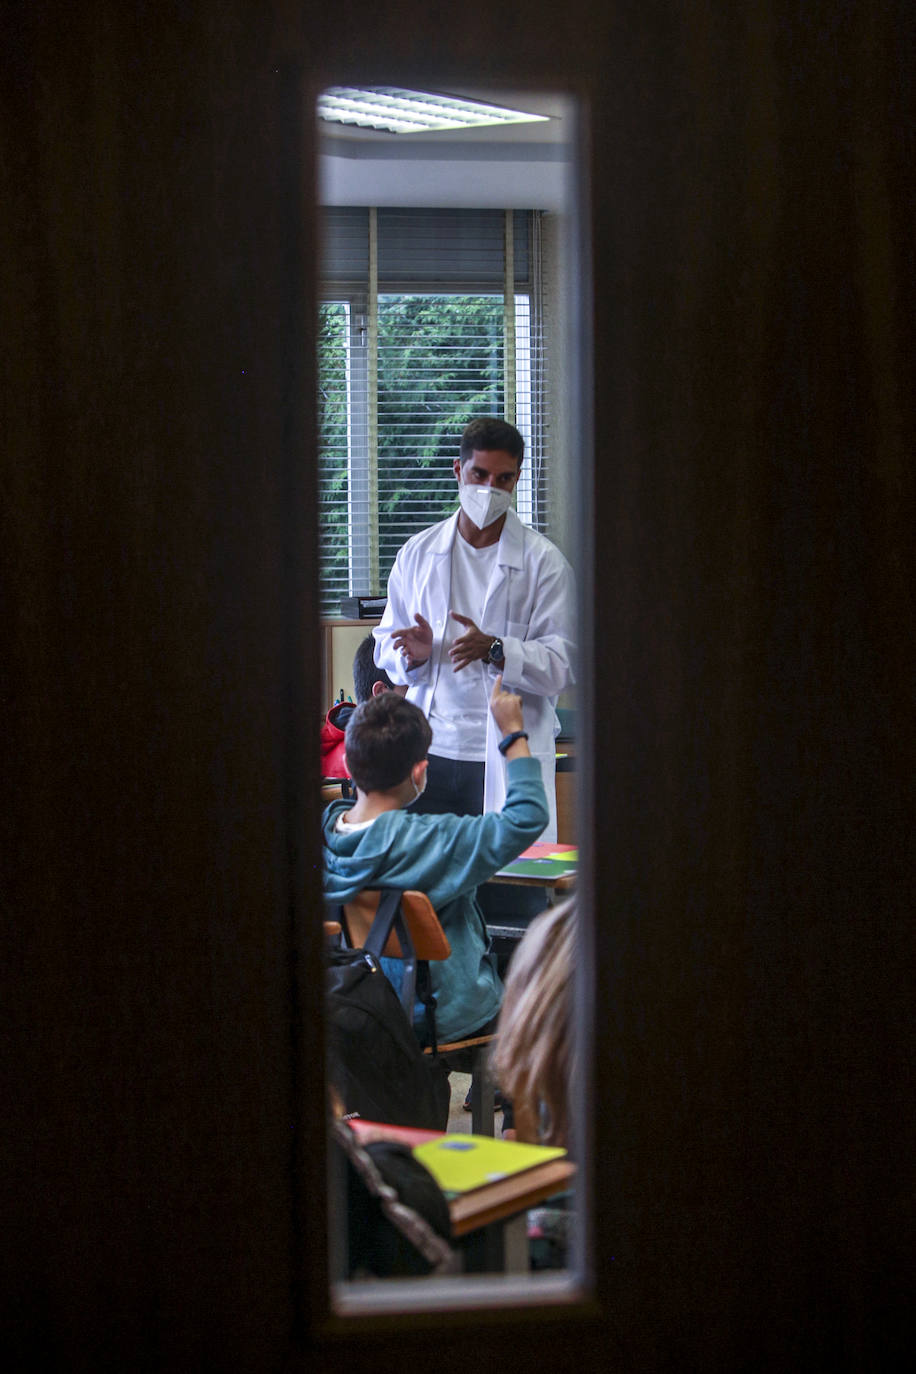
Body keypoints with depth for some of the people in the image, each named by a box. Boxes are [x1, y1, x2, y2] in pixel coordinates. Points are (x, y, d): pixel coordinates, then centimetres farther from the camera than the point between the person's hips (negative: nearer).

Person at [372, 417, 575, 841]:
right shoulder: (419, 552, 10)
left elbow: (561, 664, -5)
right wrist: (415, 653, -8)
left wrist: (494, 649, -22)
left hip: (507, 758, -2)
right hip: (429, 749, 3)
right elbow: (386, 646, 15)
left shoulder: (543, 560, 0)